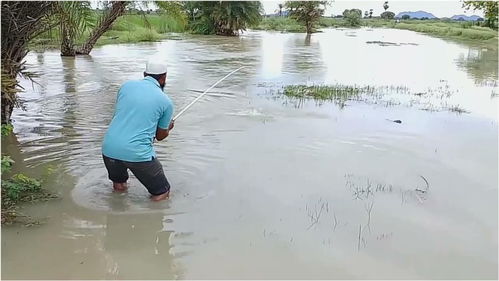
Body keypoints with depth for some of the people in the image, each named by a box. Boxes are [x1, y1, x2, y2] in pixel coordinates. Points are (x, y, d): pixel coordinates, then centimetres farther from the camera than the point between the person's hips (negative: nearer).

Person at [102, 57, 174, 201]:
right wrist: (169, 127, 38)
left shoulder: (126, 85, 10)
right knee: (162, 193, 9)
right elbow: (160, 136, 13)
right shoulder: (166, 102, 2)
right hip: (138, 154, -5)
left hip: (109, 148, 5)